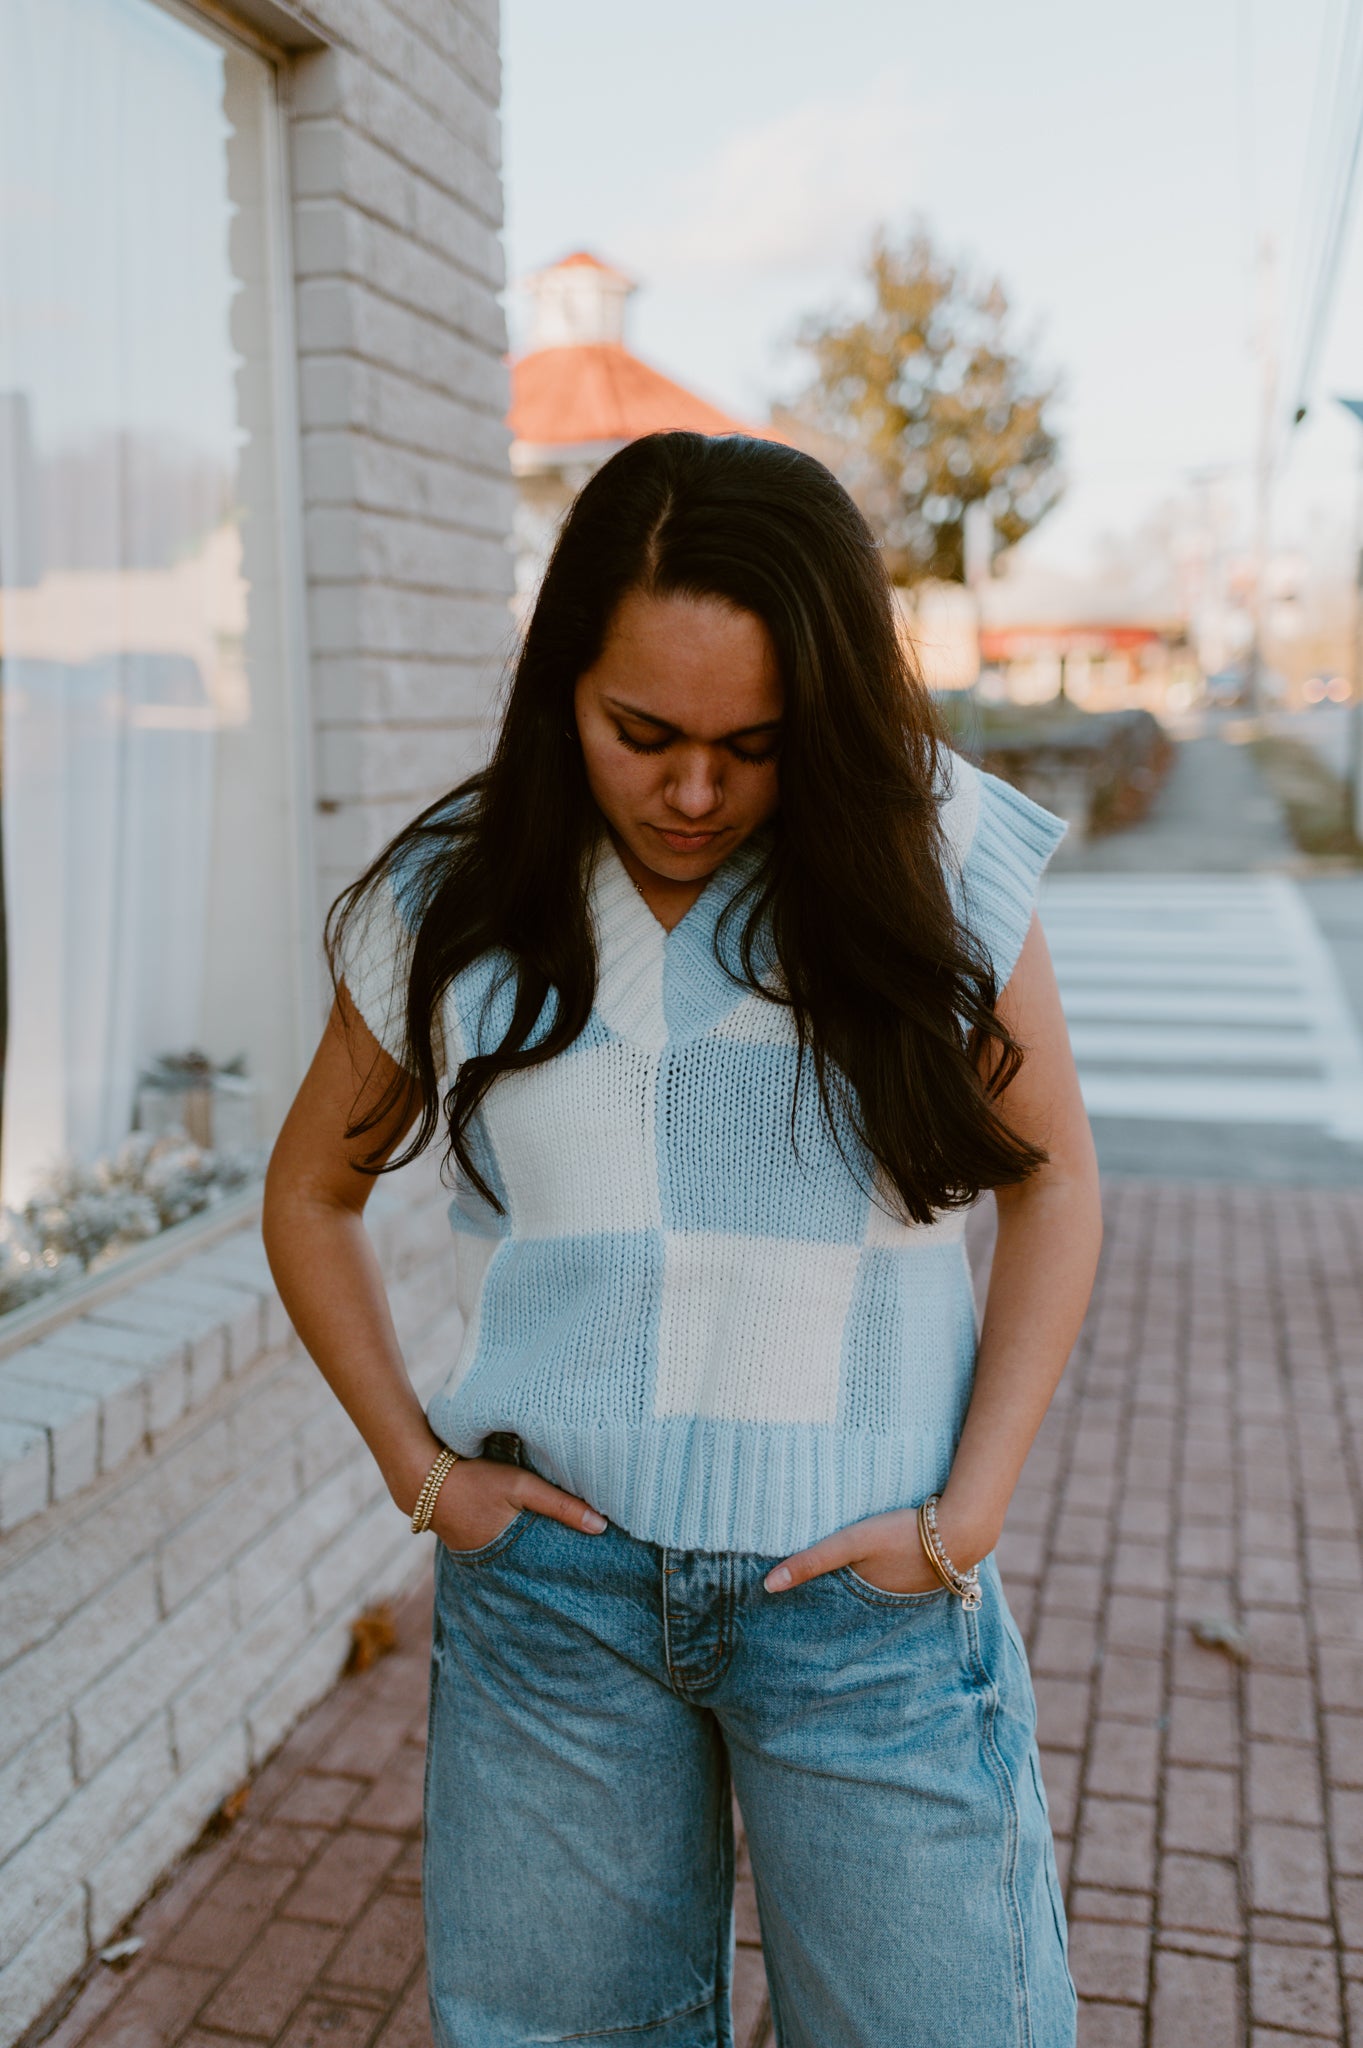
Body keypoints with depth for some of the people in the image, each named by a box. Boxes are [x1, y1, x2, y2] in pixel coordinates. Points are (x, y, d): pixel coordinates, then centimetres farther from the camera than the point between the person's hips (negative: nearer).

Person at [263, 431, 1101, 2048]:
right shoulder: (453, 903, -3)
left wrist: (964, 1514, -5)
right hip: (551, 1582, 2)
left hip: (868, 1593, -1)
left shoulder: (933, 863, -6)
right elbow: (312, 1193, 10)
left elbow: (1053, 1183, 1)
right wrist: (416, 1469, 1)